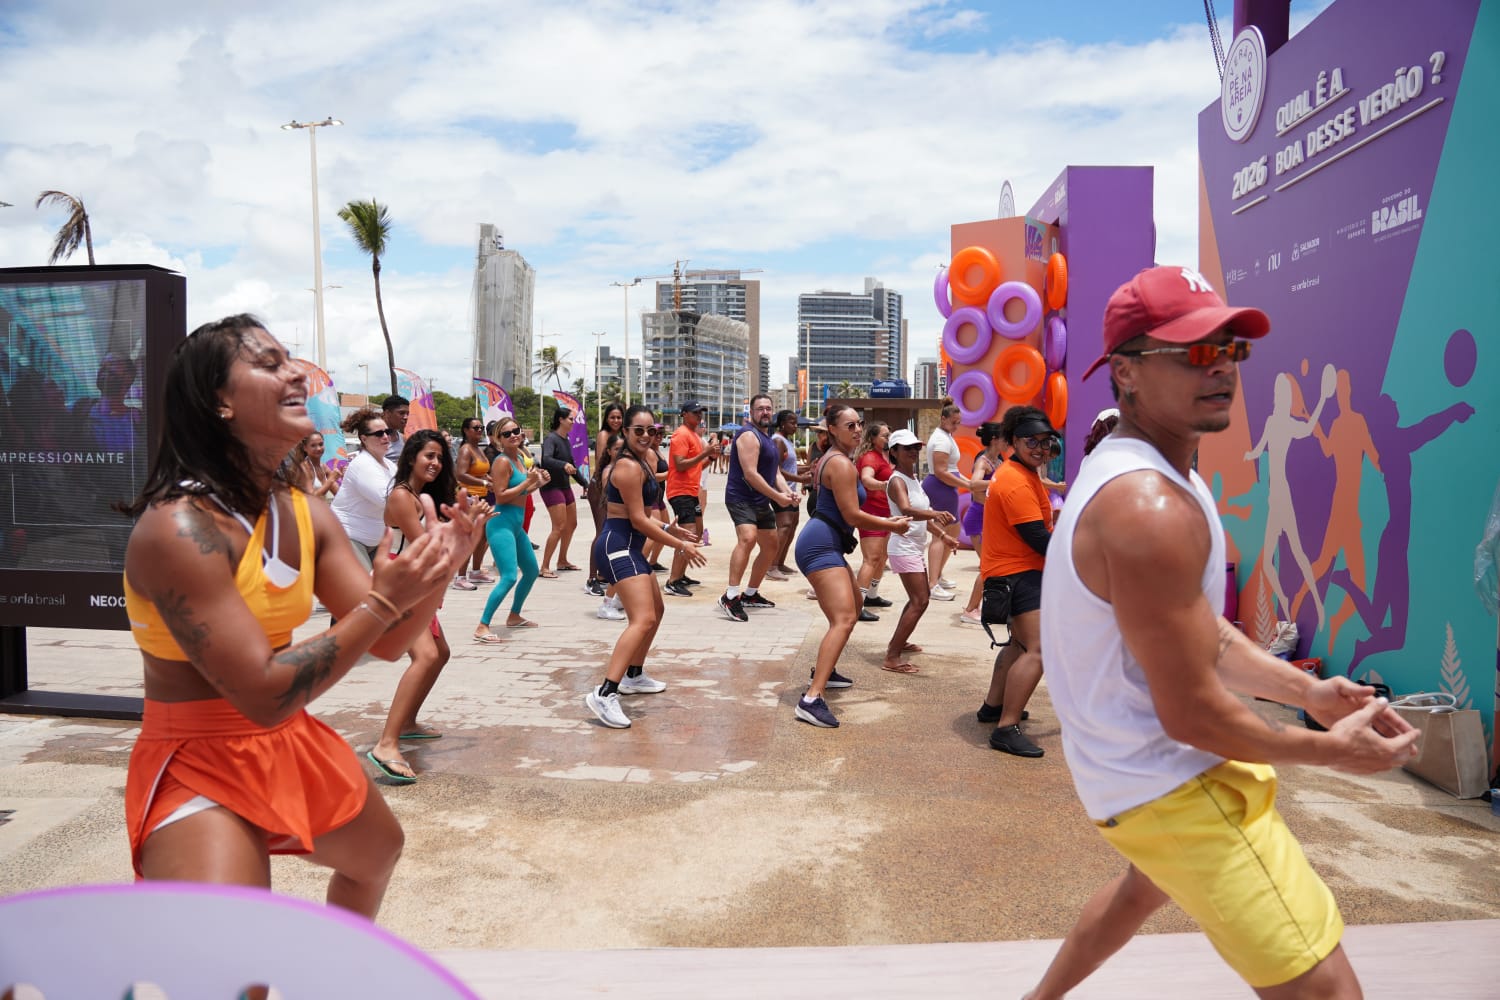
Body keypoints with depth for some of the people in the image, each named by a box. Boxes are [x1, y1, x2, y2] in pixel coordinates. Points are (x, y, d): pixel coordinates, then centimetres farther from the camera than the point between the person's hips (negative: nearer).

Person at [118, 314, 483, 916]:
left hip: (293, 745, 8)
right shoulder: (179, 526, -26)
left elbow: (385, 642, -1)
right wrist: (384, 601, -29)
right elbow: (264, 695, -29)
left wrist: (437, 569, -18)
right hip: (197, 766, -8)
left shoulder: (307, 515, -2)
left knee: (377, 853, 31)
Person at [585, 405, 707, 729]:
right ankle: (605, 694, -28)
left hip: (629, 546, 11)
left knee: (655, 611, 25)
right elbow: (638, 519, -17)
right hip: (618, 546, -11)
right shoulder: (629, 467, -16)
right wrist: (681, 545, -13)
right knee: (643, 620, -22)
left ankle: (634, 676, 39)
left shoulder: (647, 459, 14)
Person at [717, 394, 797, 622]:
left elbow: (775, 471, 16)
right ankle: (730, 597, -33)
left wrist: (787, 492, -3)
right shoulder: (749, 435, -14)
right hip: (741, 498, -10)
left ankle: (750, 594, 32)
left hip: (761, 501, 10)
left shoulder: (768, 437, 17)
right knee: (748, 538, -32)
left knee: (770, 547, 17)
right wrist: (777, 496, -20)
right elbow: (750, 474, -22)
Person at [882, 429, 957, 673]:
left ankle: (898, 642, 37)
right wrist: (934, 513, -54)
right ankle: (891, 658, -14)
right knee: (920, 601, -14)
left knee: (919, 597, 22)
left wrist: (944, 536, 20)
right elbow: (907, 510, -37)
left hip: (917, 547, 10)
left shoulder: (914, 479, 12)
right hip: (904, 548, -10)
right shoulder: (897, 481, -18)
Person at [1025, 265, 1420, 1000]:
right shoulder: (1149, 509, -28)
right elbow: (1192, 715, -25)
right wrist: (1332, 751, -11)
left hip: (1136, 768, 11)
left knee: (1148, 884, 35)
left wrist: (1306, 689, 1)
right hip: (1173, 785, -11)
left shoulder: (1129, 472, 5)